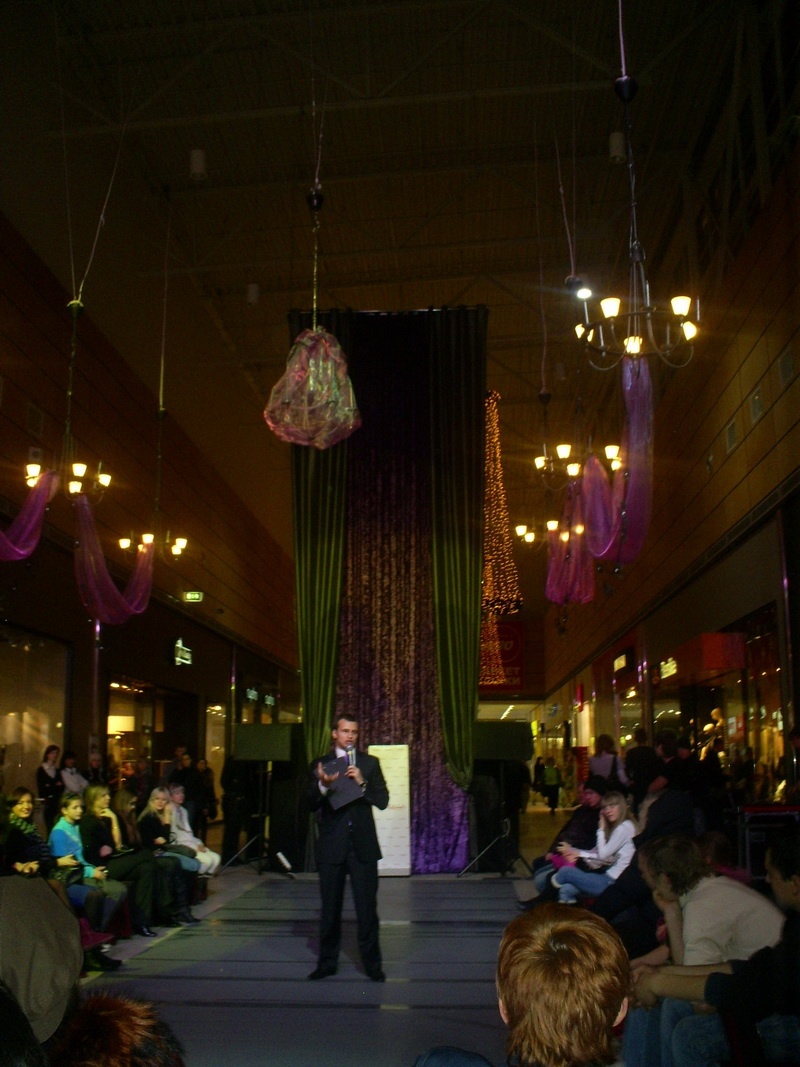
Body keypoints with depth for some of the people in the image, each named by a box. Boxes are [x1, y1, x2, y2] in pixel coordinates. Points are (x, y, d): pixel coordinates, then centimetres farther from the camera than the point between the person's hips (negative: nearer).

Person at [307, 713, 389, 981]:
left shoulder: (369, 763, 7)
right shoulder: (320, 765, 5)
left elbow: (383, 801, 1)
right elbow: (311, 805, -2)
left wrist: (362, 783, -15)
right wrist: (322, 786, -22)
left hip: (362, 844, 0)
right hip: (331, 845, 1)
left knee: (367, 907, -1)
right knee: (330, 907, 9)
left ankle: (372, 963, 9)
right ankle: (327, 962, 21)